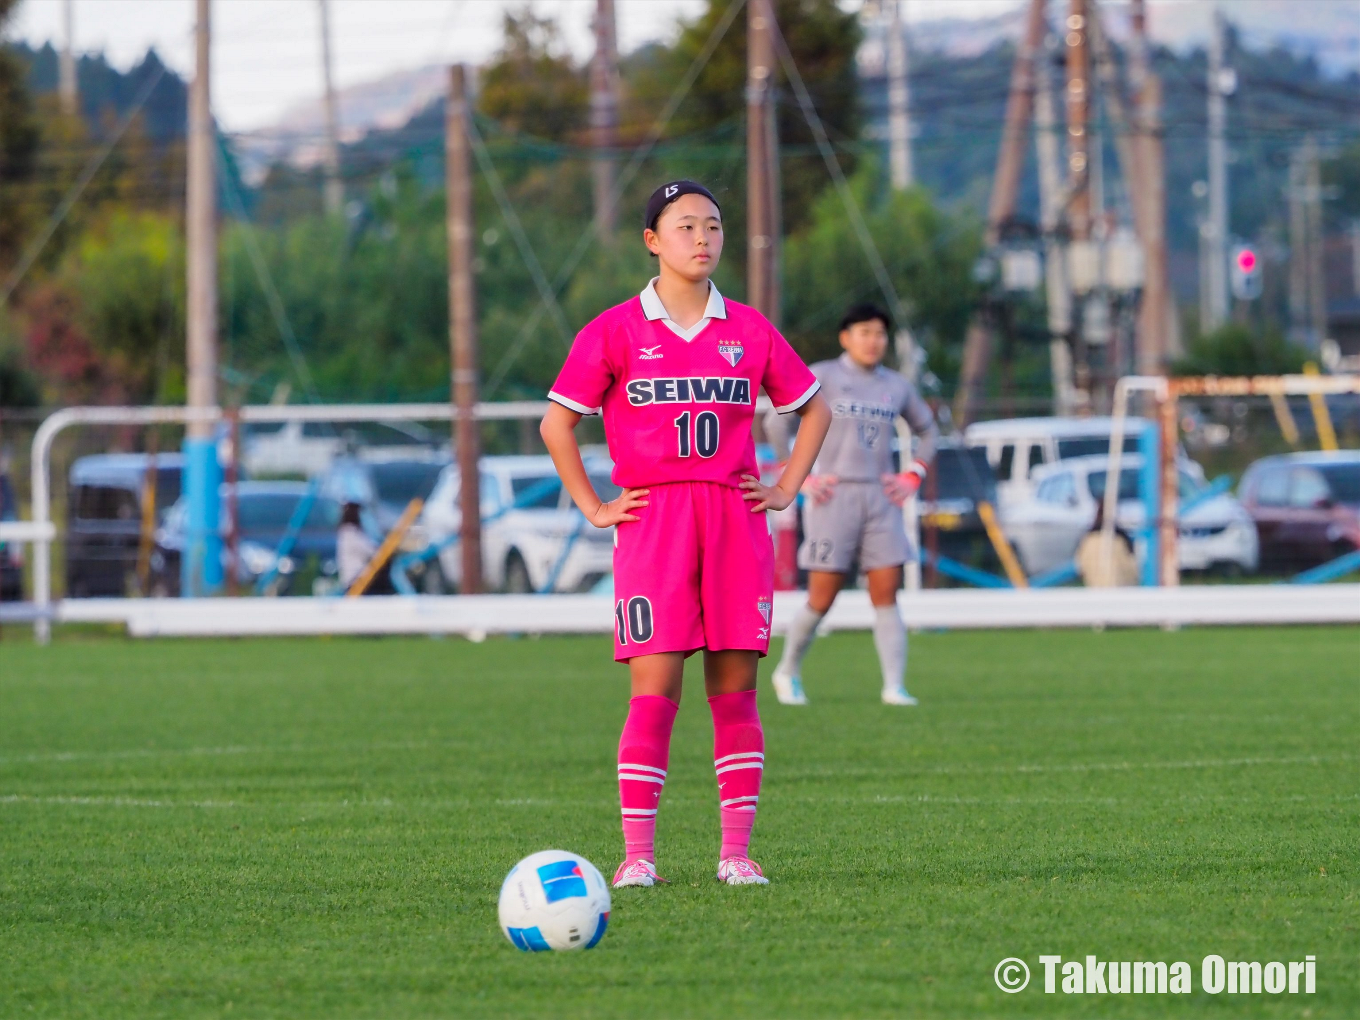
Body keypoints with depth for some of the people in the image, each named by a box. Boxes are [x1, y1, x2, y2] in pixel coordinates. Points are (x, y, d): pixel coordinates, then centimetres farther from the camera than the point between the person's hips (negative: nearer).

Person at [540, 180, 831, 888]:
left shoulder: (749, 331, 9)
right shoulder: (616, 332, 2)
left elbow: (814, 409, 20)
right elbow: (557, 423, 7)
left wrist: (787, 488, 10)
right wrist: (593, 508, 2)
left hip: (735, 520, 2)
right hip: (652, 523, -2)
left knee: (735, 690, 2)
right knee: (654, 690, -9)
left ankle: (737, 851, 5)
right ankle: (637, 854, -7)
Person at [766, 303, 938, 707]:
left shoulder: (896, 386, 12)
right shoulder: (821, 377, -2)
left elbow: (928, 431, 25)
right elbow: (775, 424, -3)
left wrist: (912, 477, 11)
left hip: (881, 499, 4)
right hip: (834, 497, -4)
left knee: (886, 595, -6)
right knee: (821, 600, -2)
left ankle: (895, 685, -8)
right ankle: (788, 671, 19)